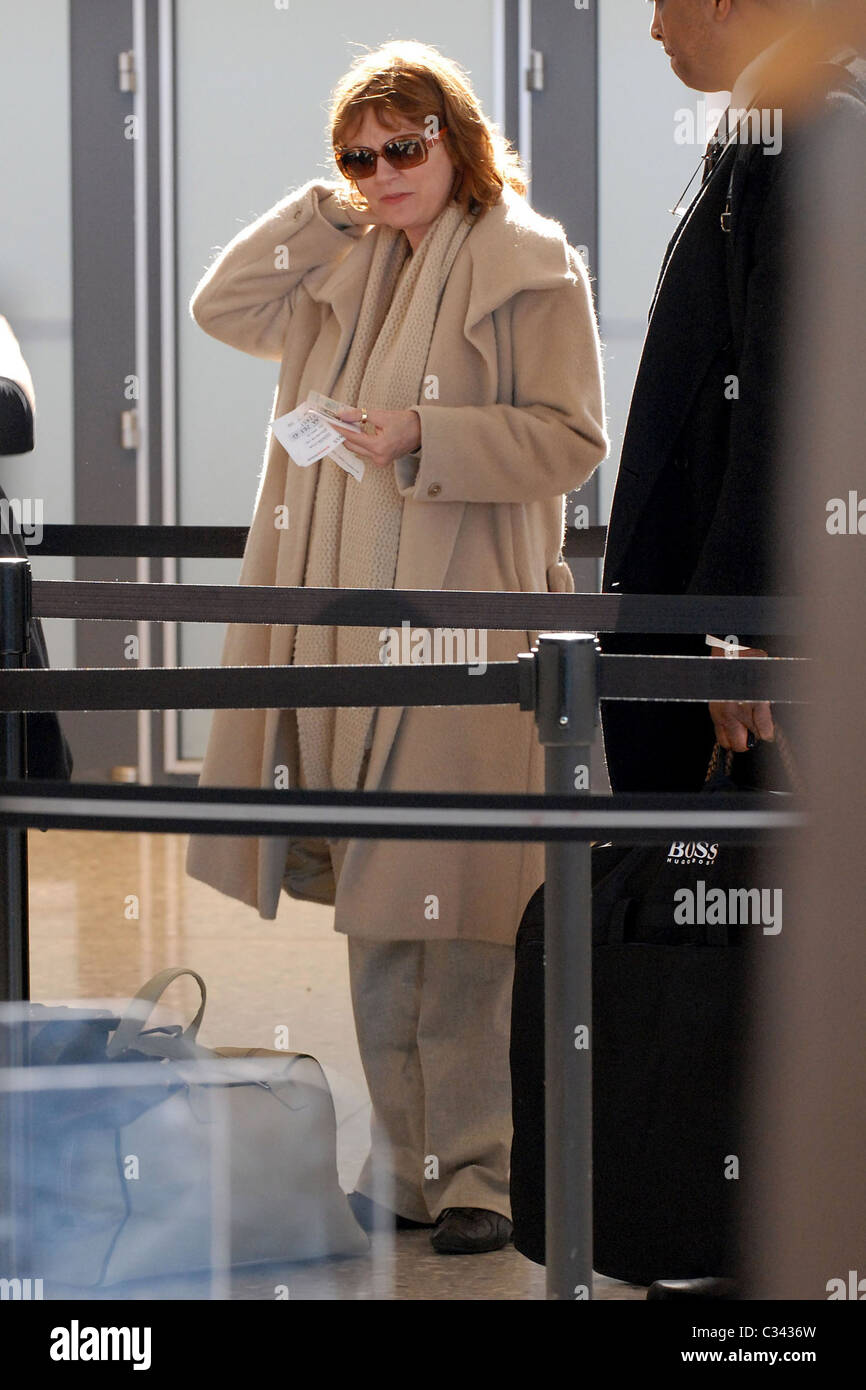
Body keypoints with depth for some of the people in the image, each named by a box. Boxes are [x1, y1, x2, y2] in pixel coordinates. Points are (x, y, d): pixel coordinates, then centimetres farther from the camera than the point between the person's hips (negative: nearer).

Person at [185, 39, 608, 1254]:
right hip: (349, 635, 7)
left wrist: (425, 438, -18)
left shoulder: (528, 265, -4)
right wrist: (322, 208, 8)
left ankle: (479, 1174, -4)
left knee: (453, 915, -9)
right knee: (374, 918, 9)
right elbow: (224, 309, 15)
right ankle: (405, 1165, 15)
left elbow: (571, 440, -8)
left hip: (464, 641, -7)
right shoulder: (350, 267, 17)